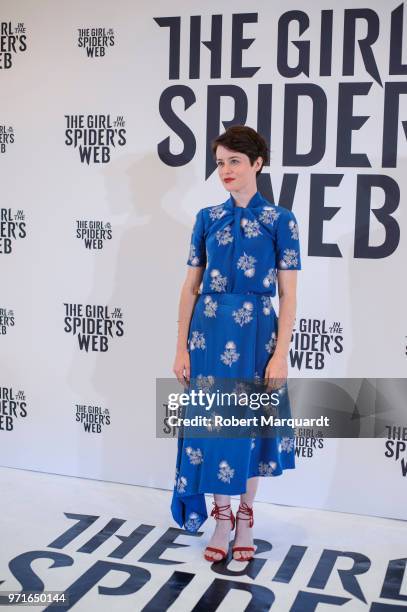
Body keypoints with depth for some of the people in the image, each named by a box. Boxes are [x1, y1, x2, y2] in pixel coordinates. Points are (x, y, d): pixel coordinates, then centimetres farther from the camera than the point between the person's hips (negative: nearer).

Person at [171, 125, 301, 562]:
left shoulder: (280, 220, -3)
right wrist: (182, 347, 1)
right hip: (209, 330, 2)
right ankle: (222, 518, 24)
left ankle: (245, 518, 26)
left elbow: (288, 294, -4)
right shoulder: (207, 218, 5)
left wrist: (280, 355, -10)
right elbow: (191, 286, 5)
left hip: (256, 332, -2)